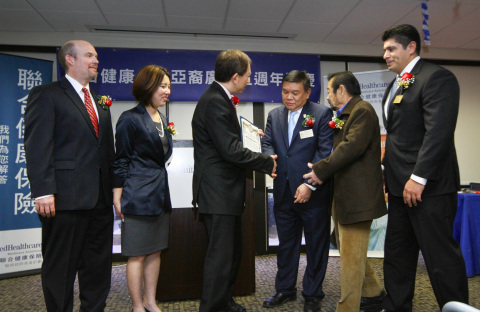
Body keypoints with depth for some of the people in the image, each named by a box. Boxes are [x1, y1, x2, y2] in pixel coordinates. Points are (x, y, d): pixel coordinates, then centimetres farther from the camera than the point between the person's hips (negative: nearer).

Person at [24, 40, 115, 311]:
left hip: (100, 198, 7)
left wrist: (114, 186, 12)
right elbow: (37, 146, -10)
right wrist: (43, 191, -18)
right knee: (61, 268, 8)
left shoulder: (100, 101, 19)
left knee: (98, 266, 15)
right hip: (66, 197, -6)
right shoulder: (46, 95, -2)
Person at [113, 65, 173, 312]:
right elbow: (120, 161, -8)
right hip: (138, 196, -7)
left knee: (155, 251, 14)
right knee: (137, 255, 3)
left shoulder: (162, 119, 14)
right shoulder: (130, 119, -8)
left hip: (160, 194, 8)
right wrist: (117, 197, -11)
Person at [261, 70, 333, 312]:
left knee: (316, 244, 9)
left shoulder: (322, 114, -6)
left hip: (314, 192, -4)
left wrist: (309, 184, -18)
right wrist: (270, 159, -16)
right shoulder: (274, 115, 11)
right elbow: (267, 143, 8)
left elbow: (325, 152, -11)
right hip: (283, 192, 5)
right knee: (286, 242, 17)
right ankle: (285, 289, 34)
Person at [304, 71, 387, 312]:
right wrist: (322, 170, 5)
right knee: (349, 252, 20)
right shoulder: (344, 115, 18)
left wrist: (321, 169, -18)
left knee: (351, 257, -3)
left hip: (356, 196, -11)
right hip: (342, 195, 11)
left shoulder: (363, 111, -11)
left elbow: (351, 147, -22)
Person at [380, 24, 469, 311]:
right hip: (401, 186, 9)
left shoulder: (436, 77, -9)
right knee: (397, 255, 14)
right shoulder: (395, 86, 19)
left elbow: (439, 131, -19)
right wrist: (391, 176, 13)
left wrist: (418, 178, -22)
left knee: (441, 257, 1)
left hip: (429, 186, -9)